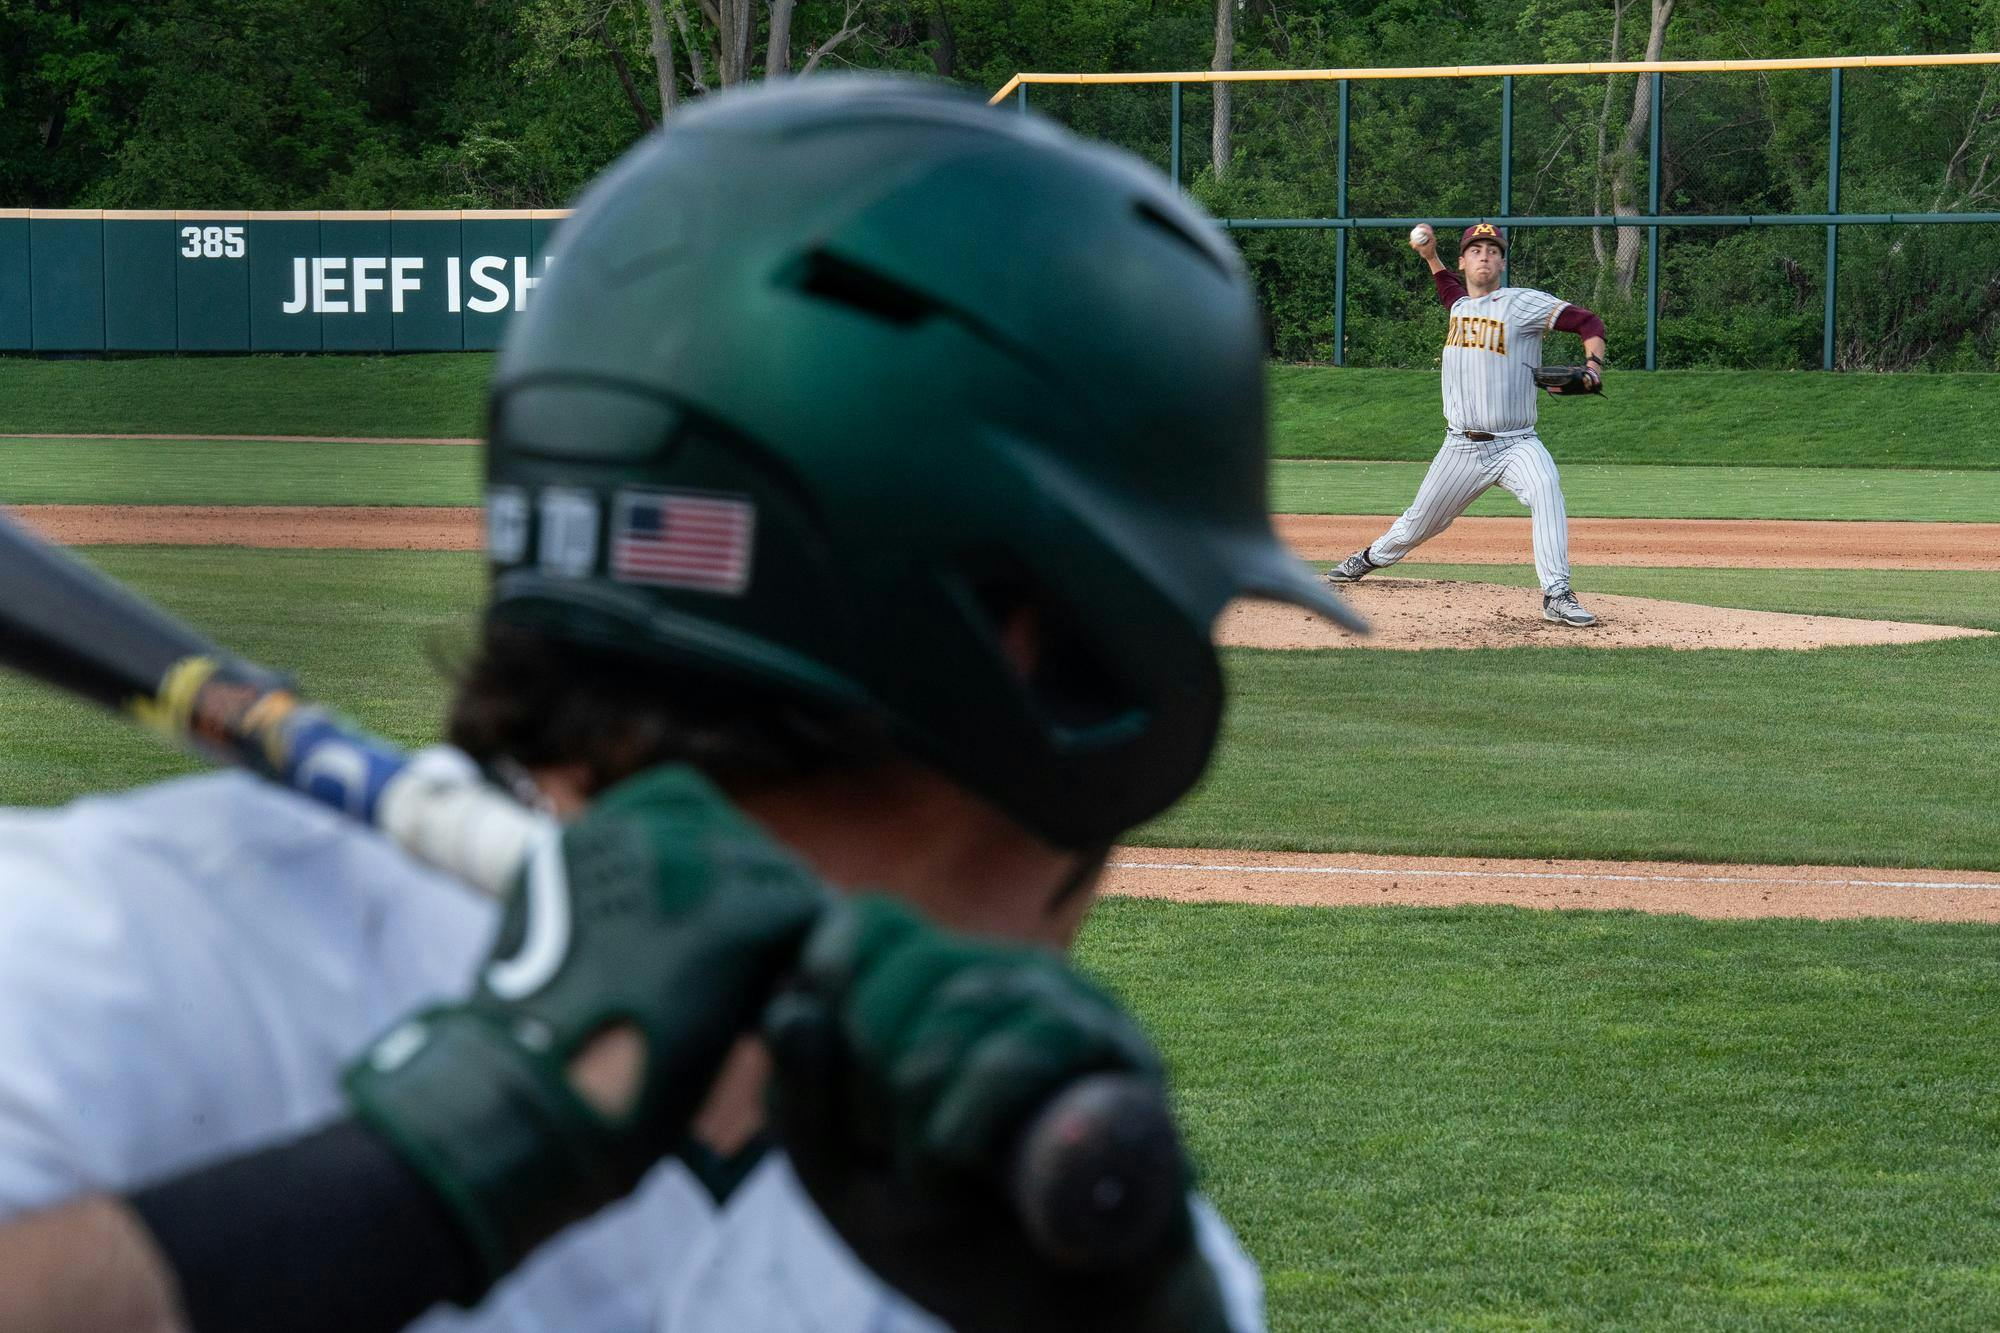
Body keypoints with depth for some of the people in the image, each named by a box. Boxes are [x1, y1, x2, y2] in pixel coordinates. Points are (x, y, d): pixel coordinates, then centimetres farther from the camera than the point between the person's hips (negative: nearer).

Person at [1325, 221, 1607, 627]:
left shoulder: (1522, 303, -6)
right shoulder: (1460, 306, 12)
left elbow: (1587, 322, -11)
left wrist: (1593, 365, -27)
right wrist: (1430, 255, 25)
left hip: (1515, 444, -5)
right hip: (1461, 447, 5)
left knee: (1545, 489, -35)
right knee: (1419, 524, 16)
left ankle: (1557, 596, -38)